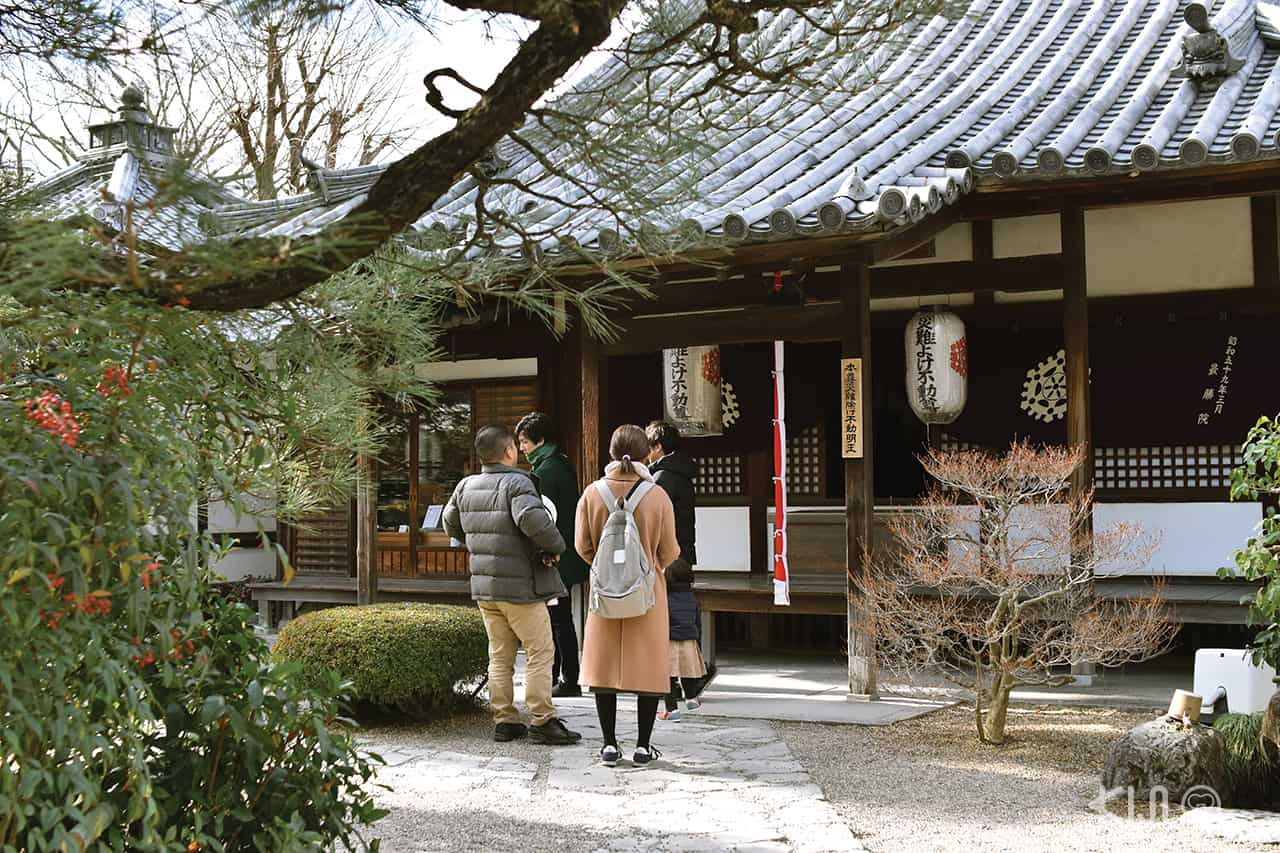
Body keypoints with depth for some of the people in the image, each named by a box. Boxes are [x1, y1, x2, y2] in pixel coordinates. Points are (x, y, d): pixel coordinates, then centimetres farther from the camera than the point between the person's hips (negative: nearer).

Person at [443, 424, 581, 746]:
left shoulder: (466, 486, 8)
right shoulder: (517, 483, -15)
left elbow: (450, 523, 20)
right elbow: (532, 519, -31)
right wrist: (556, 545, -15)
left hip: (483, 585, 7)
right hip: (520, 586, -7)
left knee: (500, 655, 14)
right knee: (540, 651, 0)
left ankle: (504, 720, 16)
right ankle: (542, 721, 0)